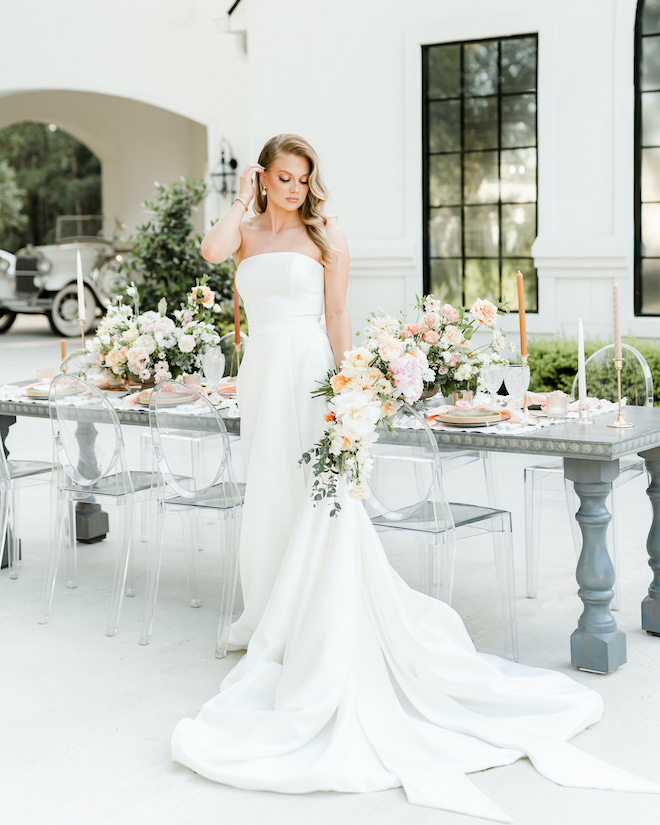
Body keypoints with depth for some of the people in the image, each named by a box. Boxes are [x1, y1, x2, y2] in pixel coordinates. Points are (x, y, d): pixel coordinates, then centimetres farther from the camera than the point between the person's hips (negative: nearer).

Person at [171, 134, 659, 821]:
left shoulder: (323, 235, 2)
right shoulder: (246, 231, 11)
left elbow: (337, 316, -1)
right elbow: (212, 249, -13)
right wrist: (243, 197, -1)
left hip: (308, 371, -4)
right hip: (261, 370, 5)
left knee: (314, 497, -7)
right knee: (269, 494, 11)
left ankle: (318, 635, 0)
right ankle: (271, 621, 24)